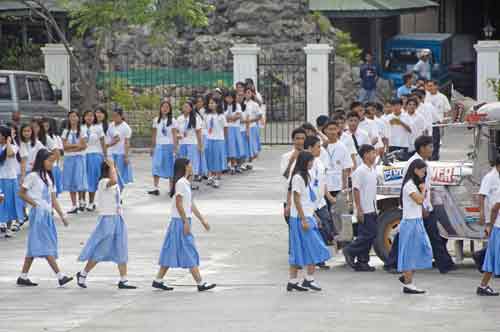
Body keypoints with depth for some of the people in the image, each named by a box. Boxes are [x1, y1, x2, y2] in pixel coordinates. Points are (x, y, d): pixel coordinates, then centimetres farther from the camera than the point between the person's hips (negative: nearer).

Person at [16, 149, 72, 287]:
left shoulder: (49, 177, 15)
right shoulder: (33, 176, -7)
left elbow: (53, 200, 15)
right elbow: (21, 193, -5)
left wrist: (62, 215, 9)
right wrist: (34, 203, -12)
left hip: (47, 214, 8)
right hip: (38, 213, -8)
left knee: (34, 247, 9)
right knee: (46, 245, -11)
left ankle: (23, 277, 13)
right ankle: (60, 276, -18)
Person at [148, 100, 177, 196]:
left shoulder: (172, 121, 0)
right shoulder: (156, 120, 7)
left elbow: (174, 135, -1)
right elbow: (154, 134, 13)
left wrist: (175, 148, -7)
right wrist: (152, 147, 13)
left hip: (169, 145, -2)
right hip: (159, 145, 2)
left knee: (170, 166, 2)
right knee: (156, 166, -9)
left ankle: (171, 188, 11)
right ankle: (155, 187, -12)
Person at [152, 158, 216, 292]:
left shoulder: (186, 183, 16)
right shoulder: (181, 183, -14)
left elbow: (191, 204, 19)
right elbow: (179, 204, -19)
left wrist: (202, 220, 19)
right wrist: (186, 222, -19)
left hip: (183, 221, 10)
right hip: (181, 221, -10)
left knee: (171, 252, 10)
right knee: (190, 253, -6)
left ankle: (158, 280, 13)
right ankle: (200, 283, -5)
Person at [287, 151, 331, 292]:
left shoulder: (305, 176, 16)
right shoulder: (298, 178, -13)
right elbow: (297, 200, -17)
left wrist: (314, 216, 20)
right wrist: (304, 220, -20)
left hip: (307, 217, 9)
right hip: (301, 218, -9)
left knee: (298, 251, 8)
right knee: (313, 249, -7)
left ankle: (292, 281, 9)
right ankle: (309, 279, -3)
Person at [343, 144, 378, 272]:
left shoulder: (373, 170, 13)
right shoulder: (360, 171, -13)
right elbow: (356, 190, -16)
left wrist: (376, 208, 17)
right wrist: (359, 209, -18)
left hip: (372, 209, 9)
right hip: (364, 210, -9)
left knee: (371, 235, 8)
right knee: (368, 234, -10)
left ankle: (362, 261, 12)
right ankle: (350, 251, 4)